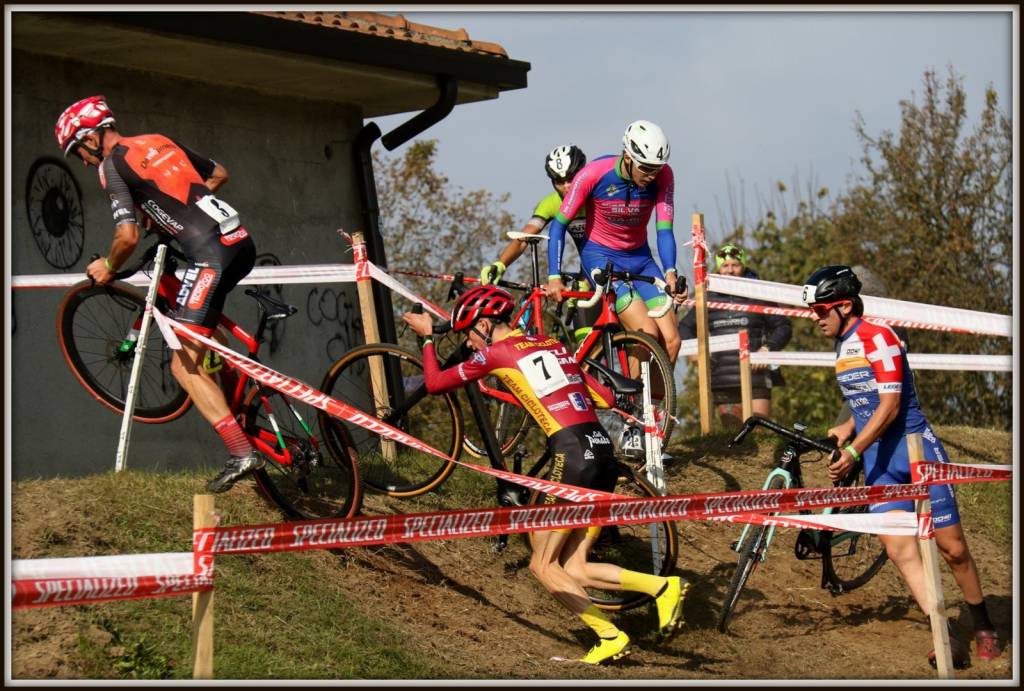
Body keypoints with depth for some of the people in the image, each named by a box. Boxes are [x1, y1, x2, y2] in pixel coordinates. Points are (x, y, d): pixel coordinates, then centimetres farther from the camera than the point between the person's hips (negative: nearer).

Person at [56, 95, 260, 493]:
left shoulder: (112, 165, -2)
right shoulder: (160, 142, 22)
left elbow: (128, 236, -11)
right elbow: (219, 174, 31)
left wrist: (108, 268, 9)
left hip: (211, 254, -9)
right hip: (241, 241, 9)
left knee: (185, 366, -6)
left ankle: (241, 452, -17)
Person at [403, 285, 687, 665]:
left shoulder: (495, 352, 2)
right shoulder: (552, 344, 22)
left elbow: (435, 382, 13)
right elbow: (605, 398, 22)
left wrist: (427, 337, 27)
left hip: (573, 455, -7)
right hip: (604, 452, 7)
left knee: (543, 566, 5)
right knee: (574, 569, 10)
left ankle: (610, 637, -5)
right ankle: (663, 586, -5)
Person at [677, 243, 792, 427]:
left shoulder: (757, 296, 5)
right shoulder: (709, 300, 11)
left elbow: (783, 327, 6)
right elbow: (685, 326, 20)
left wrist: (767, 348, -11)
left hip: (755, 374, -3)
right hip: (723, 380, 3)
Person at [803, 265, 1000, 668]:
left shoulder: (878, 338, -13)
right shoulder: (842, 348, 13)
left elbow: (889, 406, -19)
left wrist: (852, 452, -23)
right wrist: (847, 429, 7)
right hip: (879, 462, 7)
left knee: (952, 548, -1)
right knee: (899, 549, -11)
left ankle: (983, 629, 17)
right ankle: (948, 639, -14)